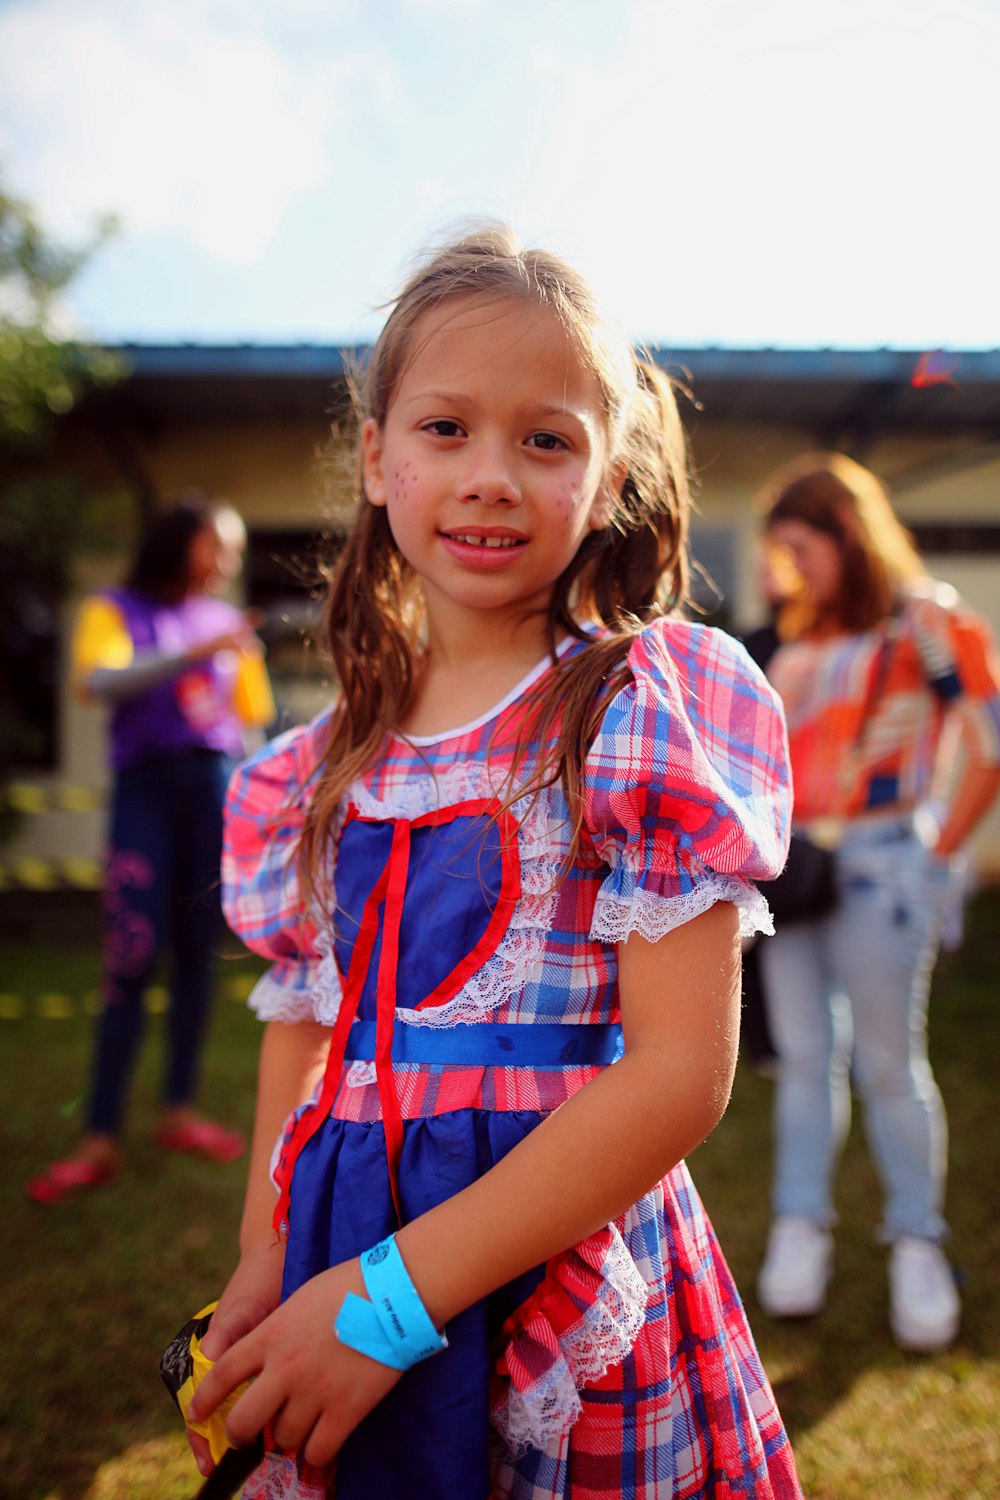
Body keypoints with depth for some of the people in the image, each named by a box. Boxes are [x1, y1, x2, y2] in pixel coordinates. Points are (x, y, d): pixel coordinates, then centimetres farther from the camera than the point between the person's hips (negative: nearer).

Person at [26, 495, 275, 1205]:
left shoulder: (228, 625, 16)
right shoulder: (116, 610, 7)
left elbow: (252, 721, 20)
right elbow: (97, 682, -13)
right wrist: (192, 652, -21)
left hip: (218, 785, 3)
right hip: (148, 783, -3)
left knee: (199, 951, 5)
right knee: (132, 958, -9)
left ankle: (180, 1111, 16)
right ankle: (101, 1139, -4)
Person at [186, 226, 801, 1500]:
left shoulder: (640, 716, -12)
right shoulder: (328, 764, 4)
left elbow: (682, 1073, -18)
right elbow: (300, 1036, 10)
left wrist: (392, 1296, -18)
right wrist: (264, 1267, -3)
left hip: (570, 1278, -4)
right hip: (344, 1268, 4)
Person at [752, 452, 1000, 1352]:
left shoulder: (926, 620, -4)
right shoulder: (798, 641, 15)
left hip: (880, 863, -5)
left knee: (888, 1063, 1)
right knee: (805, 1055, 8)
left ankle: (918, 1245, 15)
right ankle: (800, 1231, 17)